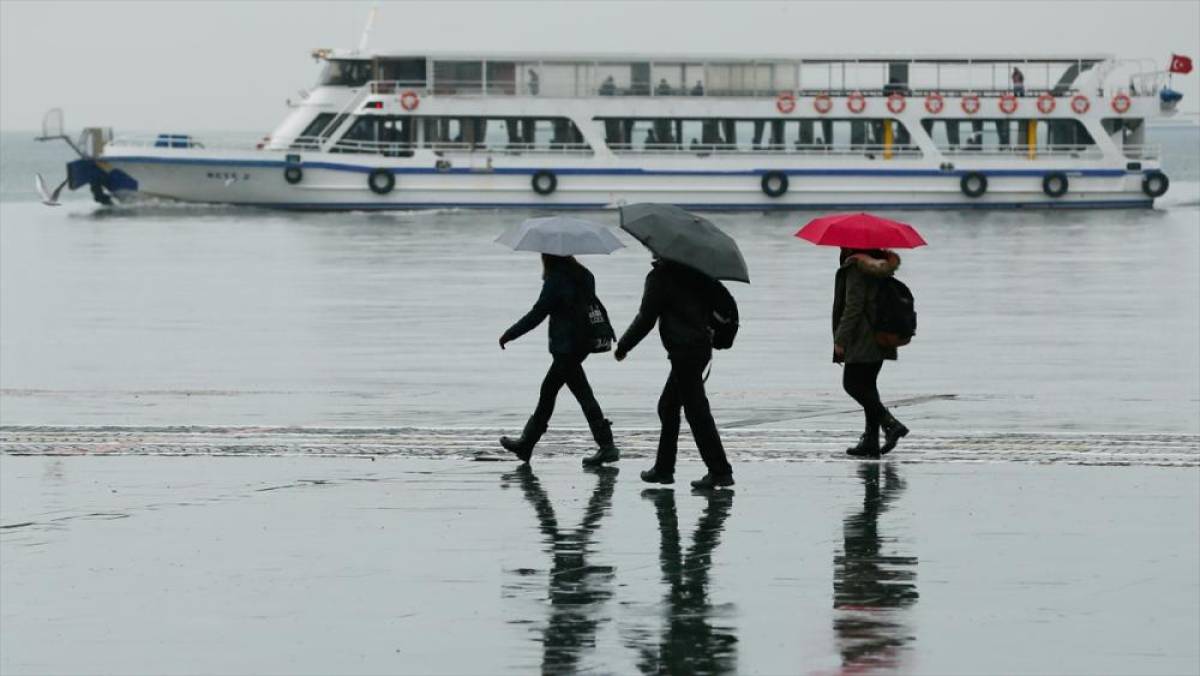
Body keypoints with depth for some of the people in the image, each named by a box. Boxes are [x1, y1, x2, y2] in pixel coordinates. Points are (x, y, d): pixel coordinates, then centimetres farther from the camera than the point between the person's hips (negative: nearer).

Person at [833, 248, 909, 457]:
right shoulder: (881, 263, 14)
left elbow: (853, 306, -19)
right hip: (880, 338, 9)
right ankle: (870, 441, 10)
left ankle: (890, 423, -17)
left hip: (863, 340, -9)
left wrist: (841, 340, -15)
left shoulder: (857, 266, -14)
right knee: (866, 385, 13)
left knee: (853, 385, -5)